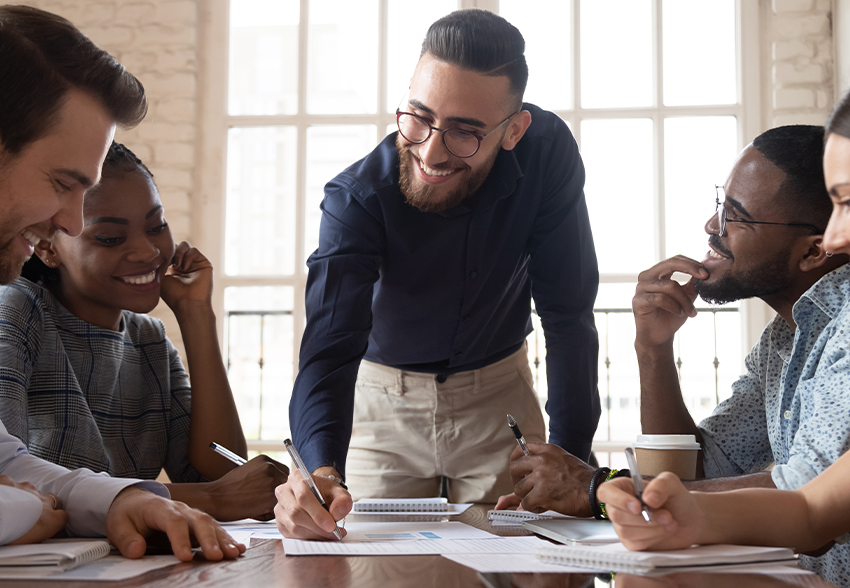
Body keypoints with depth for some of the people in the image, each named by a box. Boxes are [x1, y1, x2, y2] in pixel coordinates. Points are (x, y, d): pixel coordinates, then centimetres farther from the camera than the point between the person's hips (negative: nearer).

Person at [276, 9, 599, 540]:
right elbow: (331, 344, -35)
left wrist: (571, 453, -24)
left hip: (499, 396, 1)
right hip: (385, 400, -1)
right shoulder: (356, 198, -26)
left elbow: (568, 313, -17)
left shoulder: (546, 151, -22)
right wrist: (322, 471, -55)